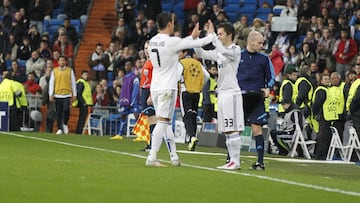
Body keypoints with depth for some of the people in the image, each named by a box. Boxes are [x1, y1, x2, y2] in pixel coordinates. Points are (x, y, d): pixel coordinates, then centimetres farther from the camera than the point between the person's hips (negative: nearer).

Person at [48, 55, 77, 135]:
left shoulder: (70, 70, 6)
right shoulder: (54, 71, 7)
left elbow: (73, 82, 8)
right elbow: (51, 83, 7)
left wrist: (74, 95, 5)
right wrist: (51, 95, 1)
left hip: (67, 94, -1)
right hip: (57, 95, 1)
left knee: (66, 110, -18)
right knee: (58, 113, 2)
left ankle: (65, 124, 6)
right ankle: (59, 129, 11)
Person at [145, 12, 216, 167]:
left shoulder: (153, 41, 8)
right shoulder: (171, 41, -14)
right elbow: (197, 44, -5)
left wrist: (192, 36, 30)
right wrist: (211, 36, 14)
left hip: (155, 87, 8)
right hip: (167, 88, -8)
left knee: (166, 122, 13)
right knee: (162, 122, -9)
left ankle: (174, 157, 17)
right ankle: (151, 158, -15)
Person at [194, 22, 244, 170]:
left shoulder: (235, 50, -8)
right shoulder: (219, 52, 16)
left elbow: (224, 51, -27)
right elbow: (201, 54, 22)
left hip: (231, 93, -9)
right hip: (222, 93, 9)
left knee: (232, 129, -9)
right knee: (226, 130, 9)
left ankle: (236, 161, -7)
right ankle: (232, 160, 13)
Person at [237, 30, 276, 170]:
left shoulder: (264, 59, 4)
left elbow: (271, 77, 11)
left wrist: (268, 89, -6)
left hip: (256, 99, -1)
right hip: (239, 97, 1)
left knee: (257, 128, -6)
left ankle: (260, 161, -3)